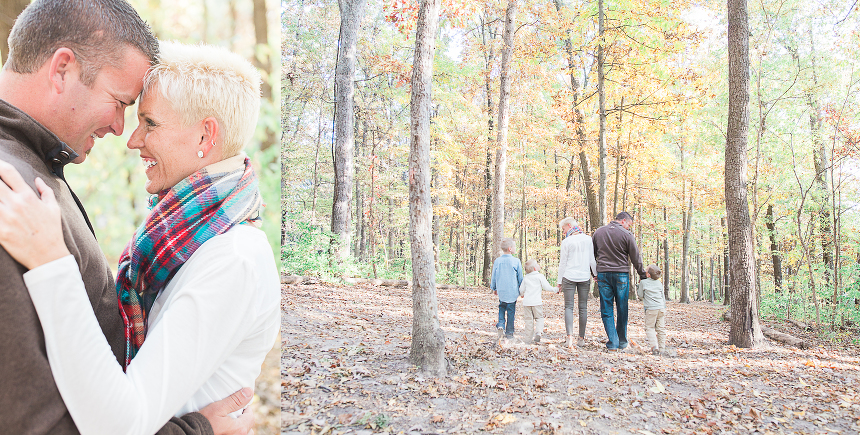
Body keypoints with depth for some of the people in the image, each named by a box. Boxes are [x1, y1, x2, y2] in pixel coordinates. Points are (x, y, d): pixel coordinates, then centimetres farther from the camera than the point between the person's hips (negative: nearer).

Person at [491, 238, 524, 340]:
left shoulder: (497, 261, -1)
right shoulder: (516, 261, -9)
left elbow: (494, 277, 7)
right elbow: (520, 277, -1)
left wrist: (494, 288, 22)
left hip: (501, 291, 2)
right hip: (512, 291, -2)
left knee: (502, 307, 21)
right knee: (511, 311, 7)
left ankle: (501, 324, 0)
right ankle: (509, 333, 12)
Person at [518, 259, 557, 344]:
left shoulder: (525, 278, 10)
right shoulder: (540, 276, -3)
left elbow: (521, 290, 17)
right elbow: (546, 287, -5)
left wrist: (522, 295, 38)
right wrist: (555, 289, 11)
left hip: (526, 302, 3)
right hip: (537, 302, -3)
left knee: (528, 319, 7)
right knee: (539, 318, 7)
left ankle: (529, 338, 8)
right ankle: (538, 332, -17)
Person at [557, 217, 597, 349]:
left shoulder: (566, 242, -7)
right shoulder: (588, 239, 3)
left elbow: (563, 263, -3)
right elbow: (592, 260, 6)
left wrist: (559, 281, 4)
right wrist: (596, 274, 18)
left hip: (569, 277, -3)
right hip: (585, 277, 3)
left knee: (569, 307, 1)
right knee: (583, 307, 7)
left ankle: (570, 336, -14)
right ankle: (581, 338, 10)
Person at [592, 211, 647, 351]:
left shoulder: (598, 232, 9)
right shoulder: (626, 235, -5)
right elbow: (636, 258, -1)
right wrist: (643, 276, 9)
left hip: (603, 274, 3)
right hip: (621, 275, -2)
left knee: (607, 310, 4)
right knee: (622, 310, 9)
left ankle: (613, 343, -1)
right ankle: (622, 342, 18)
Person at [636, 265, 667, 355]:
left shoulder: (643, 282, -2)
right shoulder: (659, 283, 12)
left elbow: (640, 295, 6)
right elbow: (662, 297, 18)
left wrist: (638, 286, 20)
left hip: (651, 309, -5)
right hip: (661, 308, 5)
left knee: (649, 328, 2)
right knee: (661, 328, 9)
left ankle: (654, 346, -13)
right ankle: (661, 348, 13)